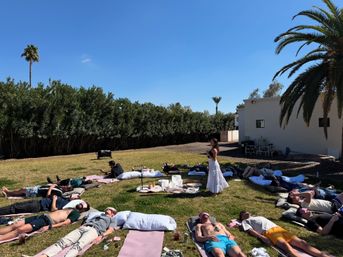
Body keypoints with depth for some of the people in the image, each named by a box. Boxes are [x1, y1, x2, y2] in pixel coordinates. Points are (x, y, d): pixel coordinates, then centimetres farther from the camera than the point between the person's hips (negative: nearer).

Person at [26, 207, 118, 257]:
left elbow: (110, 229, 4)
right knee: (63, 241, -20)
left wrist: (102, 235, -14)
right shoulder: (97, 215, 42)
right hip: (82, 228, 6)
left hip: (94, 230, -6)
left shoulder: (112, 220, 24)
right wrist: (80, 227, 13)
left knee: (78, 244, -36)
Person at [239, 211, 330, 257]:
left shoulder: (259, 217, 40)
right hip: (269, 232, -8)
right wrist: (262, 237, -17)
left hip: (278, 228, 8)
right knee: (286, 246, -35)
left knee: (302, 242, -12)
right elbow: (250, 231, 0)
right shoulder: (245, 221, 19)